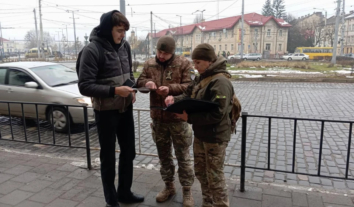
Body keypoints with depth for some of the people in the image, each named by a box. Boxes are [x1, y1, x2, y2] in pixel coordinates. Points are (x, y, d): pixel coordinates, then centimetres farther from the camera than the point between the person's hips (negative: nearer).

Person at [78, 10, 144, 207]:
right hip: (106, 111, -6)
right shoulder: (92, 50, -16)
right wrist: (114, 90, -26)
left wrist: (132, 89, -4)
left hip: (126, 108, 6)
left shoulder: (125, 46, 3)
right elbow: (85, 86, -18)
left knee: (129, 151, 16)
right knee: (108, 156, 9)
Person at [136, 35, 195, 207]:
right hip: (158, 118, 5)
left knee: (183, 156, 7)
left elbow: (189, 86, -11)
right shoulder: (149, 64, 7)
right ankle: (169, 186, 36)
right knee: (164, 154, 17)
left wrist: (171, 89, -25)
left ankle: (187, 190, 23)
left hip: (178, 118, -4)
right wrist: (146, 82, -15)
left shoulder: (183, 64, -6)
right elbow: (139, 81, 8)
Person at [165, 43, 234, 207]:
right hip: (200, 134, 9)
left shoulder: (220, 82, -22)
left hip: (215, 137, -9)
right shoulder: (200, 78, 7)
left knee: (214, 177, 5)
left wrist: (189, 118, -27)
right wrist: (174, 99, -10)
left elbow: (217, 114, -28)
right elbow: (188, 96, 10)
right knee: (200, 171, 22)